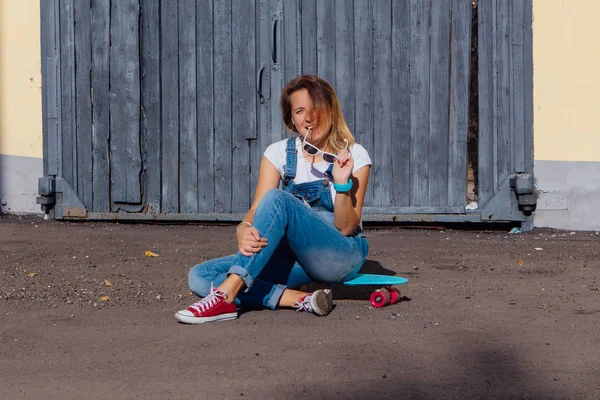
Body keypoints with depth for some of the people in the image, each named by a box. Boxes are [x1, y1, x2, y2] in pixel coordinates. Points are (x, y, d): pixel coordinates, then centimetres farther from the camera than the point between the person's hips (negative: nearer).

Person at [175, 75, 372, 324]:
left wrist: (342, 183, -22)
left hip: (341, 255, -4)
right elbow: (256, 211, -6)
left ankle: (225, 296, -37)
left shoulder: (354, 156, -2)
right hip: (296, 256, 4)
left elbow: (346, 228, -6)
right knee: (200, 277, -18)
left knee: (277, 199, -32)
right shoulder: (279, 153, 6)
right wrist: (243, 231, -29)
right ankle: (299, 300, -31)